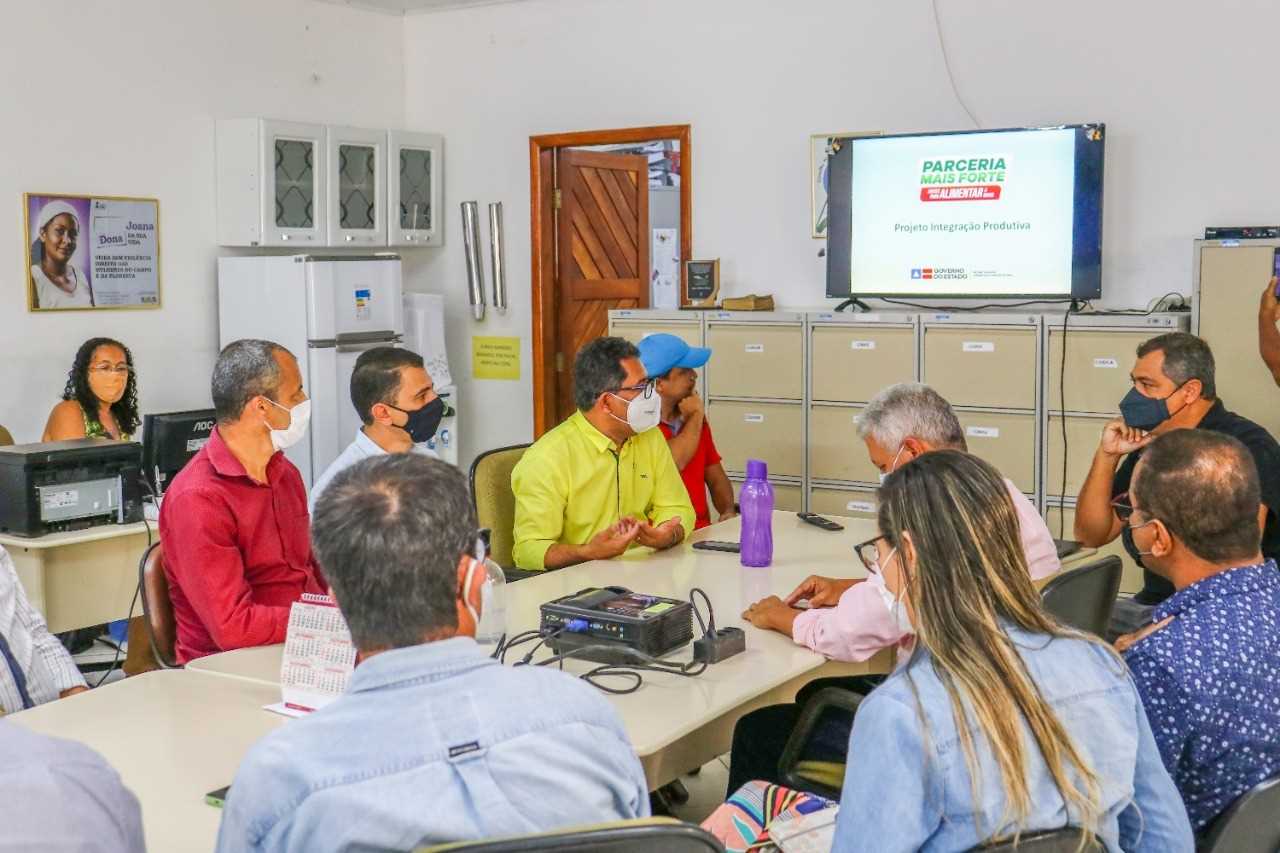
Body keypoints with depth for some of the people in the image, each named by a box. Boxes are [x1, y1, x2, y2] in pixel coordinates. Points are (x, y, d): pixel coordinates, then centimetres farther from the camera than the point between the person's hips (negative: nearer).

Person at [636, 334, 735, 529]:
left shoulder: (692, 416, 14)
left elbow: (716, 478, 18)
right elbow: (674, 462, -21)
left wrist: (728, 512, -1)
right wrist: (696, 417, -5)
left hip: (701, 533, 6)